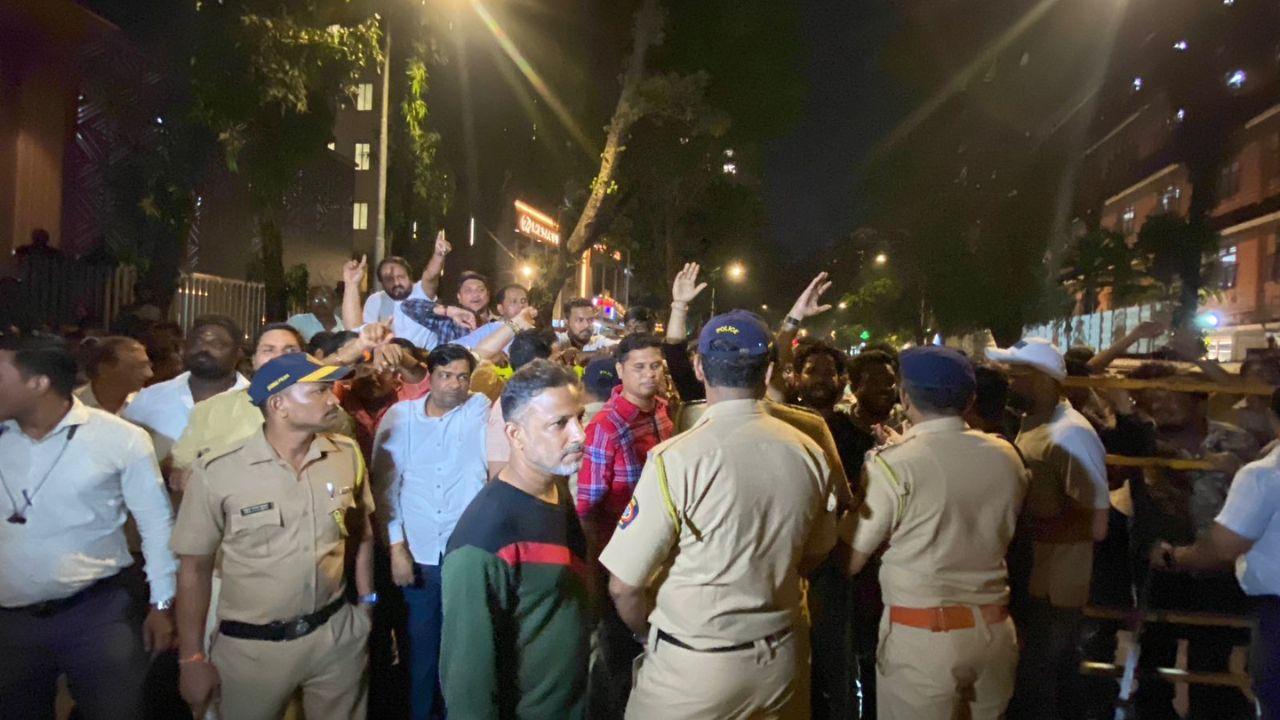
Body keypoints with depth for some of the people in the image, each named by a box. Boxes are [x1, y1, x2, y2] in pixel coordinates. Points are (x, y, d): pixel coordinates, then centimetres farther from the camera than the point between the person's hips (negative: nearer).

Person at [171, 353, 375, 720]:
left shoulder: (347, 455, -5)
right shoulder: (217, 472, -14)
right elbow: (194, 567, -6)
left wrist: (367, 605, 9)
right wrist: (192, 659, -3)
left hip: (339, 634, 3)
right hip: (251, 646, -2)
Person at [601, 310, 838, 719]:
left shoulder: (675, 459, -23)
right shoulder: (810, 454, -9)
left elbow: (624, 586, -17)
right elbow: (814, 555, 7)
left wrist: (652, 636, 3)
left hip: (693, 666, -4)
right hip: (782, 657, 5)